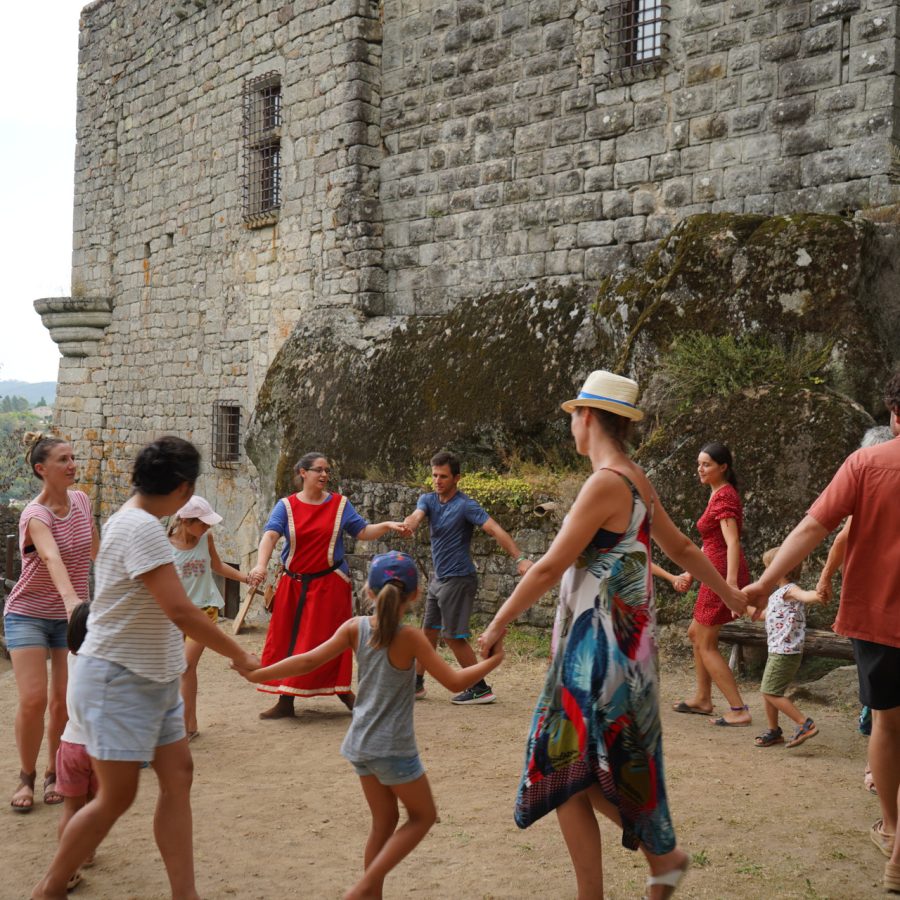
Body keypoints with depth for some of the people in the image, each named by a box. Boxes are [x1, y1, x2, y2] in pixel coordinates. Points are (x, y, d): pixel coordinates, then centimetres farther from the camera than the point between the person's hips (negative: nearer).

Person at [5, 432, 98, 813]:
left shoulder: (81, 501, -2)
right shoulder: (35, 515, -21)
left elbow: (94, 549, 16)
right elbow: (52, 557, -42)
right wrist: (70, 597, -59)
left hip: (69, 616, 5)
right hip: (28, 614, -4)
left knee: (64, 701, 1)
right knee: (33, 699, -13)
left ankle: (54, 774, 20)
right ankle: (26, 777, 9)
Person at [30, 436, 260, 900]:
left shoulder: (134, 519, 9)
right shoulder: (142, 528, -22)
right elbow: (180, 610, -26)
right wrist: (240, 655, -17)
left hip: (154, 679, 9)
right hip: (118, 681, -9)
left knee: (177, 777, 6)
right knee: (116, 796, 0)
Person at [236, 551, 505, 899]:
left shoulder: (355, 628, -4)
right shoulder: (410, 638, -16)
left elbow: (308, 661, -7)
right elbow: (455, 681, -14)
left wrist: (257, 674, 2)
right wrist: (494, 659, -1)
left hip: (360, 743, 5)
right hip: (392, 747, -5)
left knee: (384, 822, 18)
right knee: (423, 815, 12)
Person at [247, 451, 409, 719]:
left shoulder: (340, 504, 3)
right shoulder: (286, 506, -1)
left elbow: (362, 532, 6)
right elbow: (270, 535, -16)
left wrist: (387, 525, -12)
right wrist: (260, 566, -33)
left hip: (330, 584, -1)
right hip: (293, 585, 1)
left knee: (326, 641, 0)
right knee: (285, 640, 4)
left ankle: (342, 691, 16)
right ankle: (285, 701, 11)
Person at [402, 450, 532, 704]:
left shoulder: (466, 506, -15)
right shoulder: (428, 500, 5)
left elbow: (495, 530, -25)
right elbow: (417, 516, -17)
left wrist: (520, 558, -39)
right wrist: (407, 524, -43)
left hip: (458, 579, -7)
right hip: (439, 577, 7)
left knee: (453, 636, -6)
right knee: (429, 631, 14)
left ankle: (481, 689, 2)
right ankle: (417, 683, 26)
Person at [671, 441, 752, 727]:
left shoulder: (723, 496, -15)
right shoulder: (718, 494, 16)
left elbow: (732, 543, -25)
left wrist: (731, 583, -33)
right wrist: (690, 573, 25)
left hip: (722, 574, -10)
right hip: (717, 573, 10)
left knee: (706, 644, -3)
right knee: (696, 633, 21)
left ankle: (739, 711, -1)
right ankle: (702, 699, 32)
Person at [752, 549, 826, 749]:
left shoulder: (790, 590, -15)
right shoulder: (778, 594, 16)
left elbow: (805, 595, -39)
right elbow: (766, 614, 33)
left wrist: (815, 595, -62)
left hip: (786, 652, -10)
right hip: (777, 650, 10)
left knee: (770, 691, -10)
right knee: (767, 691, 15)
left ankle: (805, 724, -7)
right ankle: (773, 731, 27)